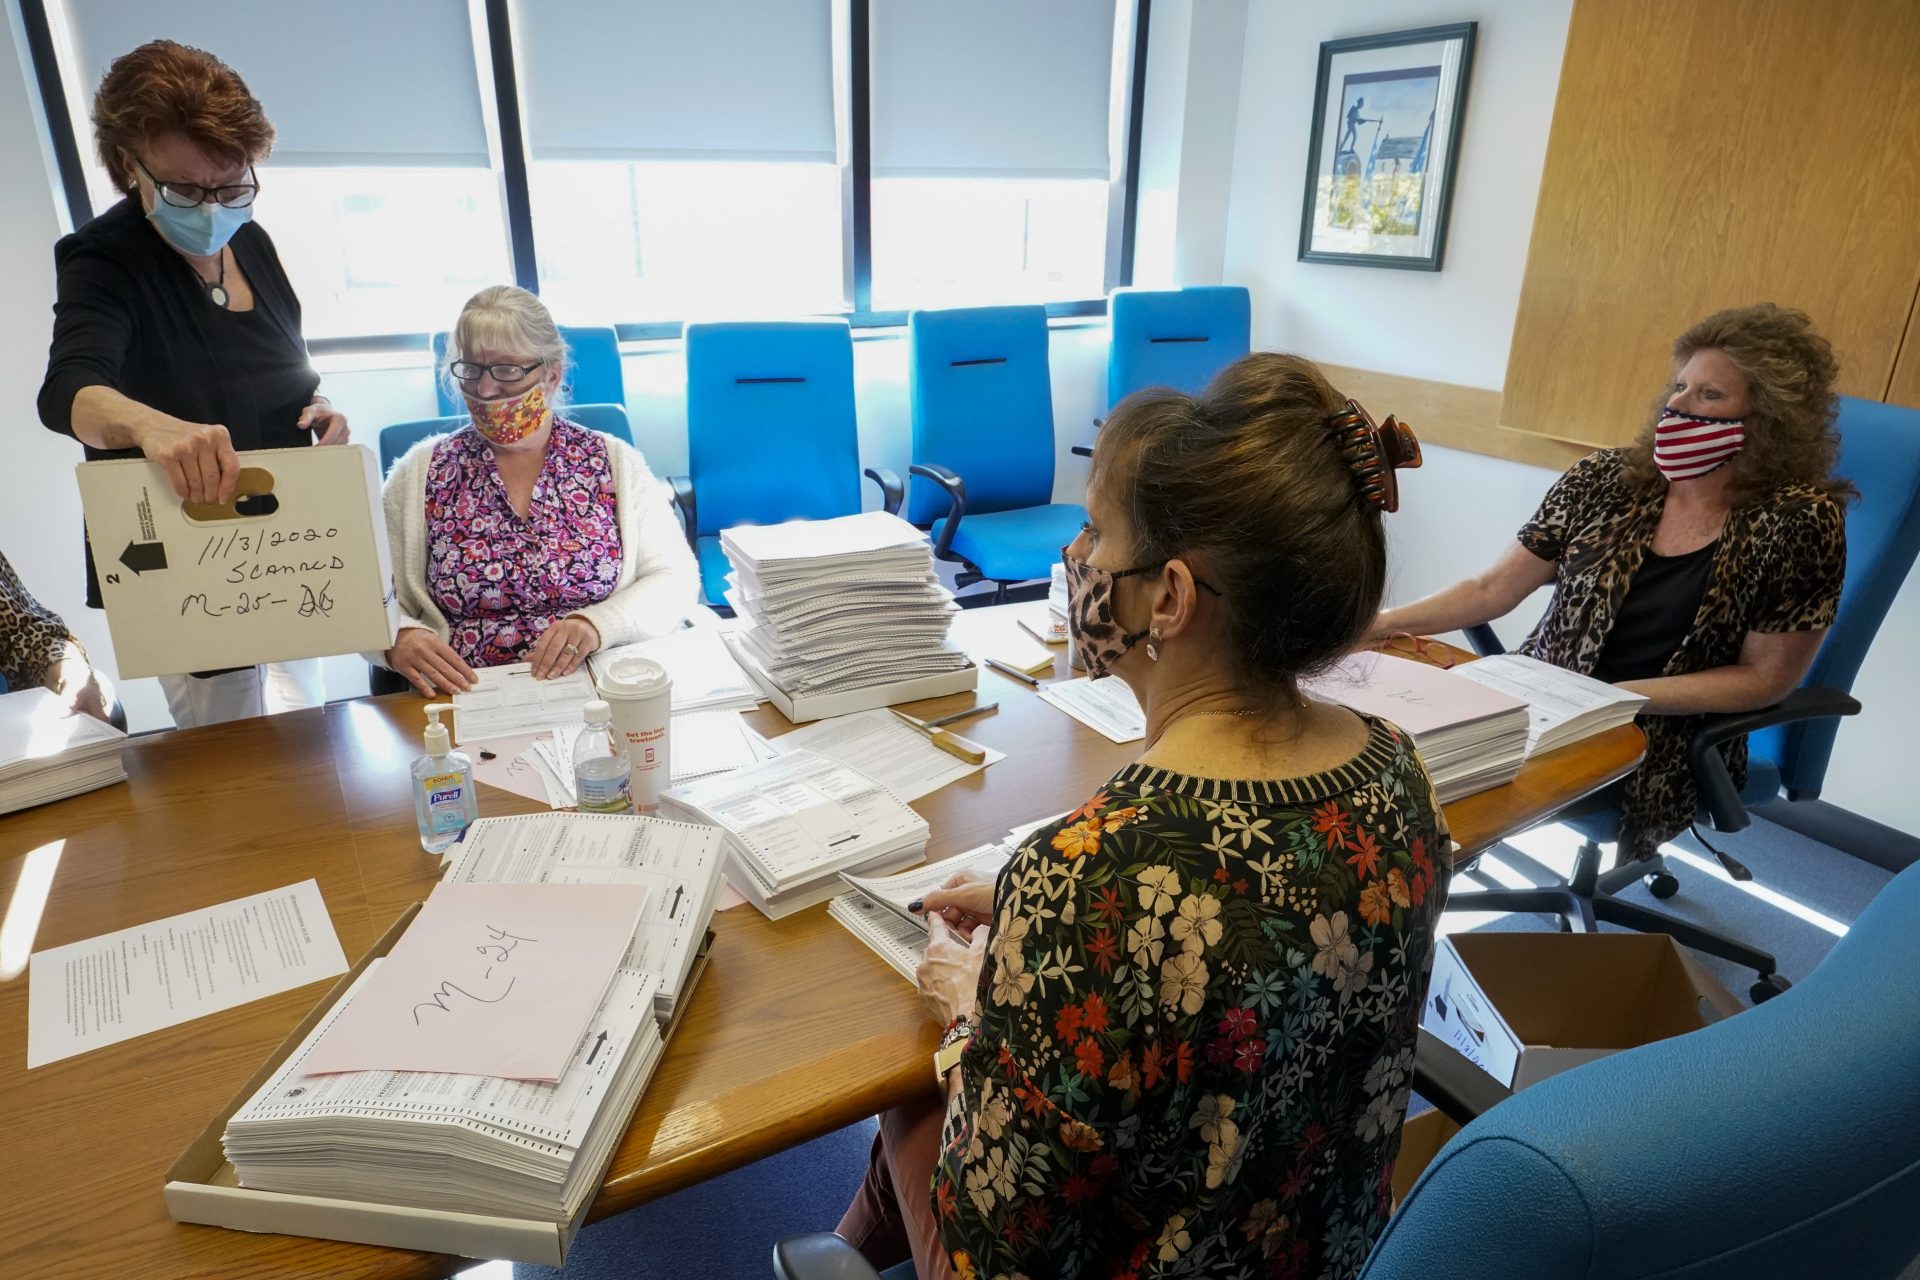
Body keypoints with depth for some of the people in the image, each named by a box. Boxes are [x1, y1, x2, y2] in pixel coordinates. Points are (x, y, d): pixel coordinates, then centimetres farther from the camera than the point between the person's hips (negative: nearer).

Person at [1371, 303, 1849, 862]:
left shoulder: (1799, 519, -8)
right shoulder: (1606, 478, -1)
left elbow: (1766, 677, -6)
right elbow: (1491, 589, 0)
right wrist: (1381, 623, -12)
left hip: (1665, 742, -4)